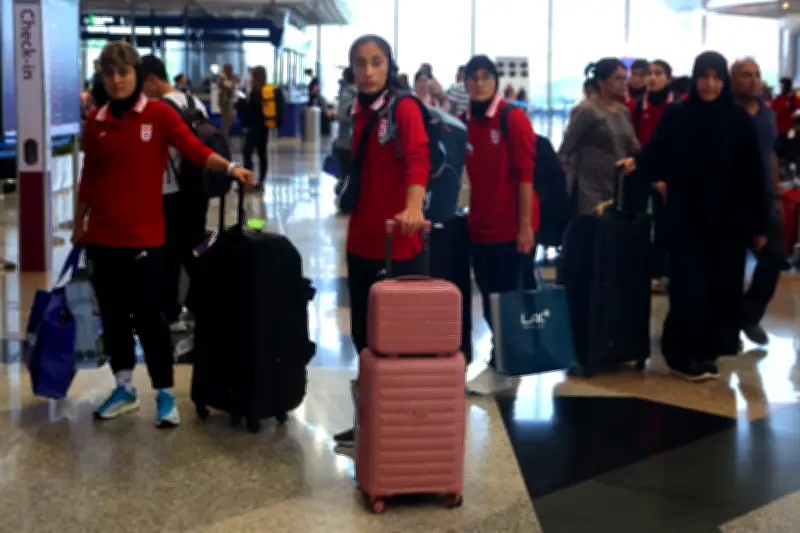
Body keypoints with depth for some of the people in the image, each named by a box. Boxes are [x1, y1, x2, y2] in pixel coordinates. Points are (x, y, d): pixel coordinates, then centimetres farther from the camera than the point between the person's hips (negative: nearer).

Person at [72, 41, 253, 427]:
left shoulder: (159, 114, -5)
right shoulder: (96, 120, 6)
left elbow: (194, 149, -15)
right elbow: (88, 177, 12)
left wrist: (230, 168, -32)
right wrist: (79, 225, 14)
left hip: (143, 236, -4)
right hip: (102, 236, 4)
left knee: (148, 317, -1)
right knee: (113, 315, 12)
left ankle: (164, 394, 10)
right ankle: (125, 388, 27)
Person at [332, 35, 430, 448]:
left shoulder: (404, 108, -12)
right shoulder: (356, 112, 10)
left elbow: (418, 158, -29)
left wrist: (413, 207, -47)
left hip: (398, 243, -7)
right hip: (361, 241, 7)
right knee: (363, 335, 15)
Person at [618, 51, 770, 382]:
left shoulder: (738, 120, 0)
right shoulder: (675, 116, -1)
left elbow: (753, 175, 1)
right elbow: (656, 161, 0)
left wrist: (760, 224, 0)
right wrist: (636, 164, -23)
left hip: (727, 220, 2)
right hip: (686, 220, -1)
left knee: (721, 289, 6)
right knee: (690, 289, -3)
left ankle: (706, 353, 21)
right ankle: (685, 356, 10)